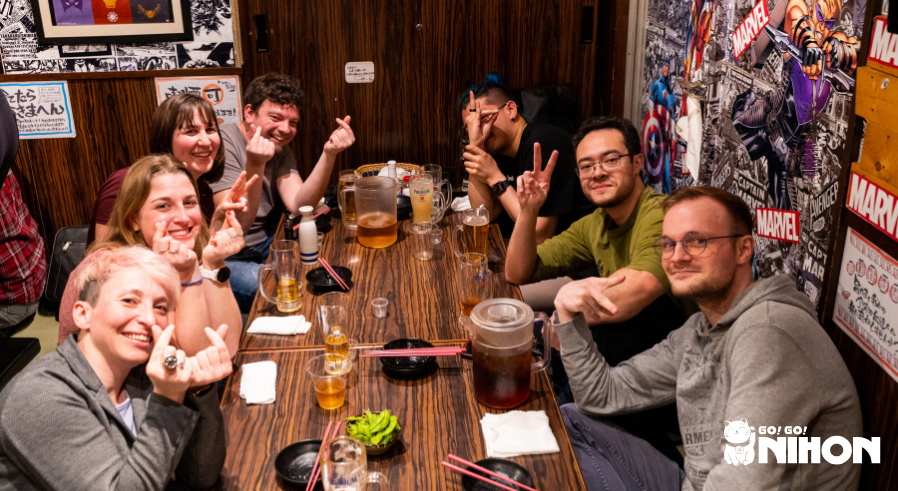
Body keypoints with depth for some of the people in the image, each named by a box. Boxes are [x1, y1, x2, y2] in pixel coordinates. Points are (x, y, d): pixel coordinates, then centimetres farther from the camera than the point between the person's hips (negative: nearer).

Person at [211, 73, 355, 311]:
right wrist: (255, 164, -38)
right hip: (225, 261, -7)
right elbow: (236, 226, -26)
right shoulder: (223, 143, -17)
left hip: (266, 247, 7)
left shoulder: (281, 150, 5)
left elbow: (299, 204, -13)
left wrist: (329, 154, -23)